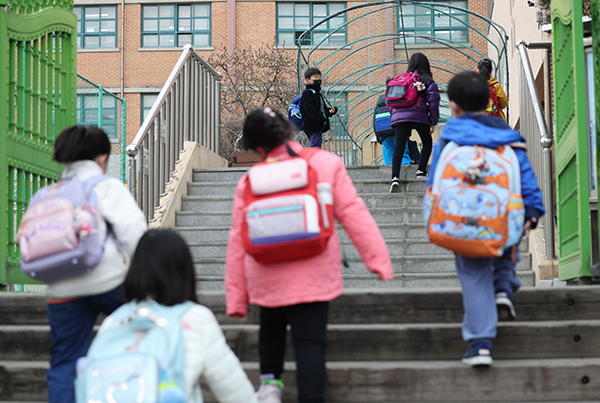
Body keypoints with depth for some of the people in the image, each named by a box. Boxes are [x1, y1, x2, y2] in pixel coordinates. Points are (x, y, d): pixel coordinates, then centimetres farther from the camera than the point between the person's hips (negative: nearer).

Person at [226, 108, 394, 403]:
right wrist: (377, 258, -1)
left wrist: (236, 298, 10)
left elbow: (237, 242, 3)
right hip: (314, 276, -2)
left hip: (268, 278, 2)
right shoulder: (326, 164, -3)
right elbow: (352, 213, -5)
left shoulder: (249, 182, -1)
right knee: (310, 342, 0)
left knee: (272, 324, 29)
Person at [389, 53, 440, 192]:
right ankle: (421, 171, 14)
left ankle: (395, 178, -20)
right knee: (427, 142, 22)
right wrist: (433, 122, 5)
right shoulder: (427, 81, 8)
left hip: (399, 117, 2)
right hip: (419, 117, -2)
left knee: (399, 147, -4)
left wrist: (394, 115, 24)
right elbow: (433, 102, 1)